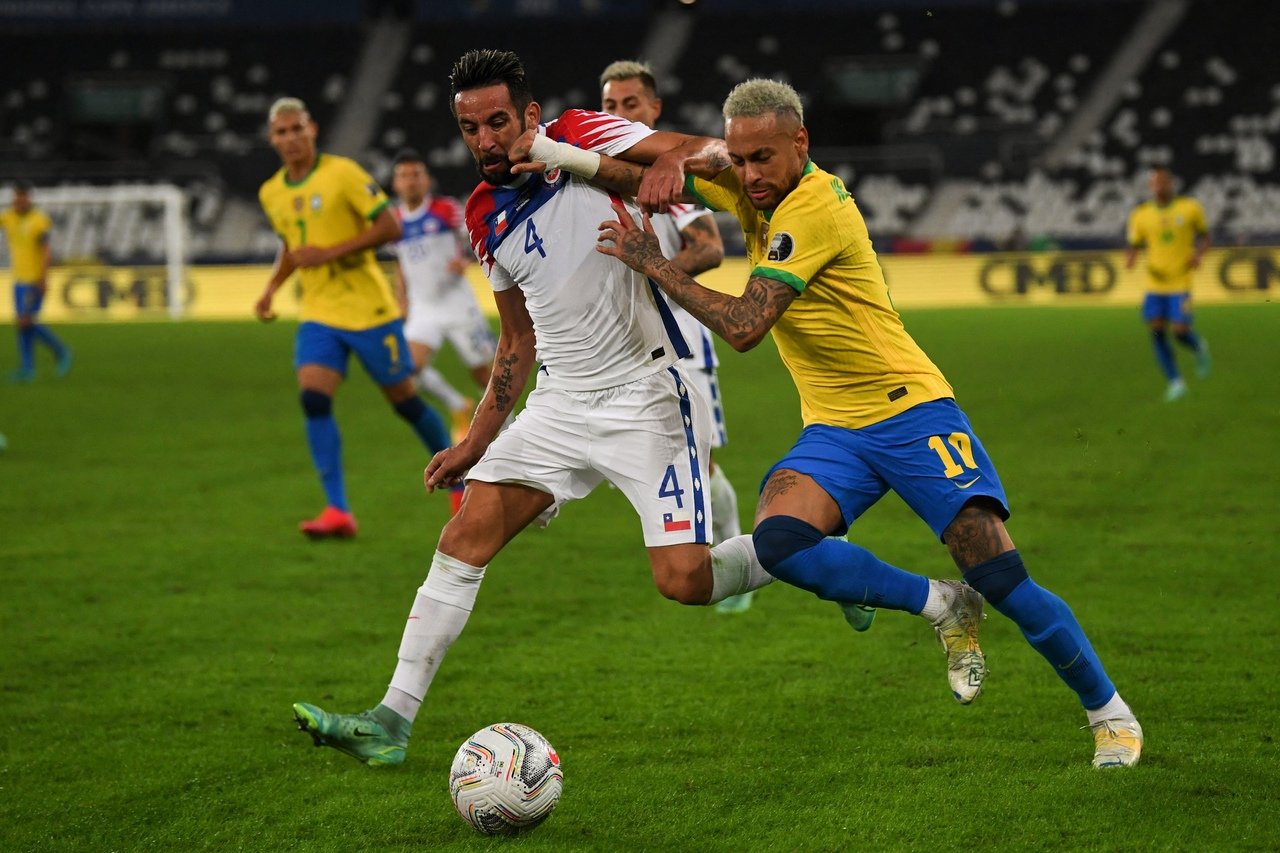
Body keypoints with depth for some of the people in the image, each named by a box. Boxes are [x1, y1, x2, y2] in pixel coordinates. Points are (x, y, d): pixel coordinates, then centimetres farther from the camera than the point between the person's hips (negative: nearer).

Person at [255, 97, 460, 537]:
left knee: (404, 399, 4)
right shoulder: (271, 194, 8)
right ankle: (338, 512, -17)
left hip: (369, 308, -4)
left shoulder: (342, 173, -11)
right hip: (319, 316, 4)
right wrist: (271, 287, 10)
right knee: (314, 399, -16)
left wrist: (329, 253, -20)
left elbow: (389, 227, -14)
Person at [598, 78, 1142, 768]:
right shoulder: (752, 191, 3)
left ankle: (1110, 713, 8)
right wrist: (669, 163, -7)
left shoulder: (813, 207, -20)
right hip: (833, 430, 7)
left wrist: (653, 265, -18)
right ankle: (942, 607, -5)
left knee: (1002, 579, -13)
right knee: (777, 539, -24)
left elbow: (743, 327, -25)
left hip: (912, 412, -7)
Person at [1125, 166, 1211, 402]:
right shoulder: (1141, 215, 2)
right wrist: (1130, 259, -12)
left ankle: (1199, 347, 26)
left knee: (1180, 331, -11)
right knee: (1156, 331, -6)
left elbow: (1204, 235, 11)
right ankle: (1175, 381, 6)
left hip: (1180, 282, -2)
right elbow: (1134, 245, 10)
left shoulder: (1189, 208, -2)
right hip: (1154, 283, 2)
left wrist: (1198, 254, -9)